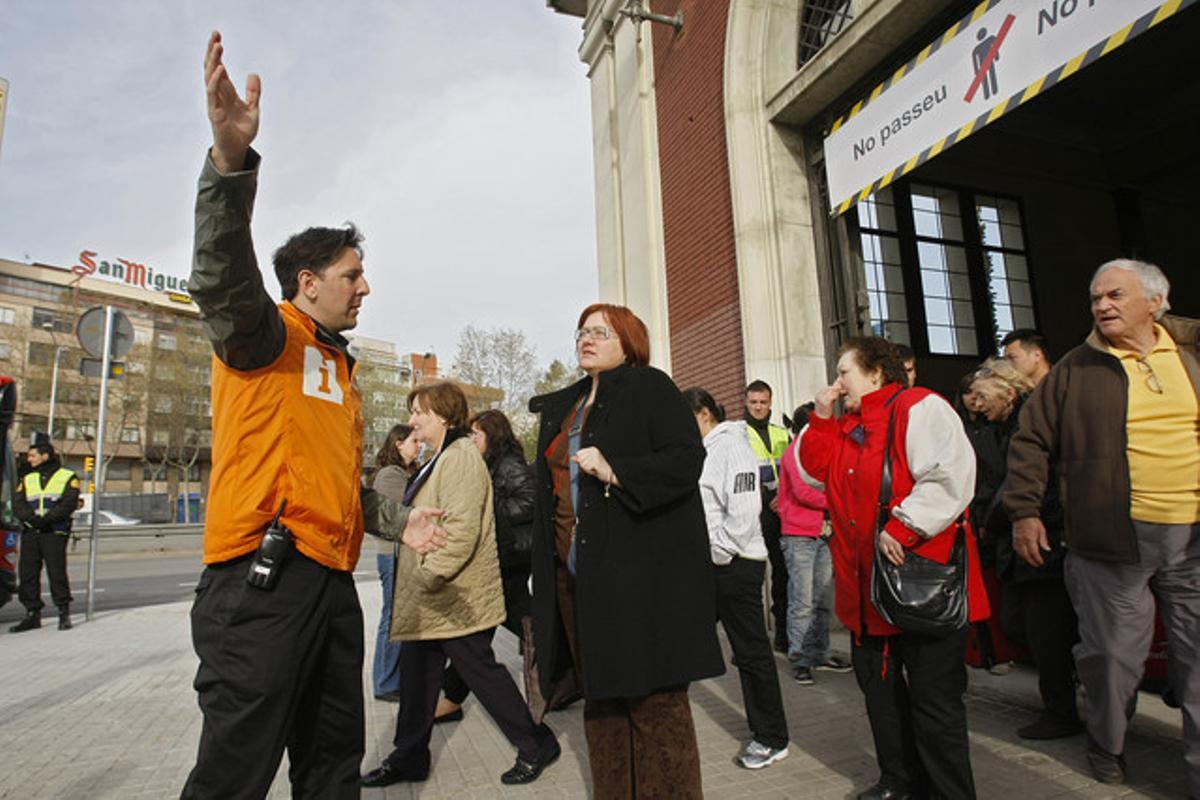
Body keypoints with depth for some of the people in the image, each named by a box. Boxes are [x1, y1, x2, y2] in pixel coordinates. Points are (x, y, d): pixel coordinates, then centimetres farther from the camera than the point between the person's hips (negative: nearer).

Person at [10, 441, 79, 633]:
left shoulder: (68, 477, 5)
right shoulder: (26, 480, 18)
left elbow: (69, 504, -7)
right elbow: (17, 505, 4)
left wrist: (47, 518, -19)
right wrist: (33, 518, -14)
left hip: (55, 533, -5)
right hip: (30, 533, 5)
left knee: (57, 572, -6)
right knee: (27, 573, 4)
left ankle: (64, 613, 3)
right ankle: (32, 614, 15)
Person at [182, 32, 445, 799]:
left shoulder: (341, 369, 22)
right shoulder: (267, 335, -1)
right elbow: (223, 276, -25)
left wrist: (398, 519, 15)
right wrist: (232, 155, -39)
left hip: (332, 579, 8)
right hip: (263, 574, -8)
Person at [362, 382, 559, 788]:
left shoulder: (460, 458, -18)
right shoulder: (440, 459, 16)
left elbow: (462, 529, -27)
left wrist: (429, 575, -22)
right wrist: (418, 577, 19)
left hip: (456, 599, -10)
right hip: (430, 601, 10)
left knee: (480, 671, 2)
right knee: (416, 675, 16)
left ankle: (535, 746, 18)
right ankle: (408, 758, 33)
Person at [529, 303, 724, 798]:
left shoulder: (648, 386, -3)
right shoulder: (562, 408, 17)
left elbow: (687, 458, -13)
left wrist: (614, 472, -23)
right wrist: (547, 567, 19)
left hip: (640, 572, -7)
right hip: (576, 573, 7)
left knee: (655, 701, 1)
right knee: (600, 699, 15)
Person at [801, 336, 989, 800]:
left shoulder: (920, 408, -11)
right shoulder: (848, 426, 15)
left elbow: (949, 476, -22)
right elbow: (818, 468, 12)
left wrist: (901, 528, -25)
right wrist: (821, 415, 5)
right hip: (867, 587, 9)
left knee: (934, 699, 3)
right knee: (878, 684, 19)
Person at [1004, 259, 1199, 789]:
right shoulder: (1075, 370, 2)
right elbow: (1032, 441, 2)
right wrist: (1025, 511, -3)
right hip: (1114, 543, -2)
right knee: (1113, 653, 6)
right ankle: (1107, 745, 29)